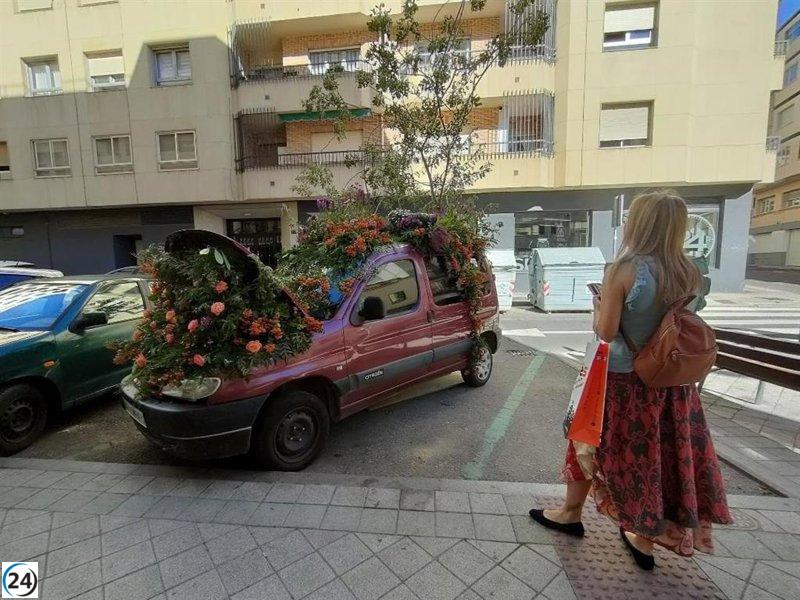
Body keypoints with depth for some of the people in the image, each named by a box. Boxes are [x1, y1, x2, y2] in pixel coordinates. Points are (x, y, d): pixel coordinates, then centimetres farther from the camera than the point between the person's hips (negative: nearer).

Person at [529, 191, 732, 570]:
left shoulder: (623, 270, -19)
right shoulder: (690, 273, -1)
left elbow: (606, 332, -17)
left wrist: (598, 307, 1)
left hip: (622, 379, -5)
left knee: (592, 444, 15)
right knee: (658, 455, 18)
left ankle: (571, 513, 34)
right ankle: (646, 539, 35)